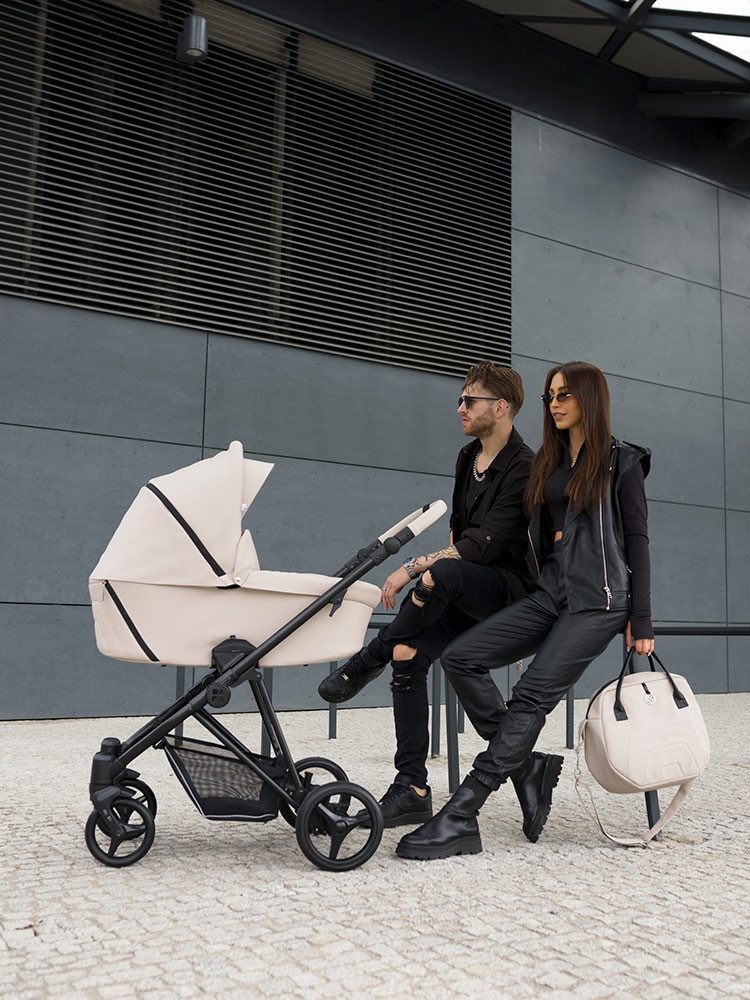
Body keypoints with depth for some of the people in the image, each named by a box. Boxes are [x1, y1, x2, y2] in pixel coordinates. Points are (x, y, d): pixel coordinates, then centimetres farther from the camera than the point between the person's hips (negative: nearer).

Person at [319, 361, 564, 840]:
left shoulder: (524, 468, -15)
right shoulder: (468, 458, 13)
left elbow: (485, 544, -23)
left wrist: (415, 567, -24)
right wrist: (439, 563, 14)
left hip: (508, 589, -8)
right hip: (466, 592, 8)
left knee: (442, 575, -38)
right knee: (410, 654, -13)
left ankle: (368, 661, -17)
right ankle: (414, 788, -7)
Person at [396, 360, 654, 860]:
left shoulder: (622, 462, 1)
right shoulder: (547, 462, 18)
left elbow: (637, 541, -1)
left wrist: (641, 621, -7)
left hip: (599, 599, -7)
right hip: (549, 593, 7)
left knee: (533, 695, -18)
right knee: (462, 657, -11)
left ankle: (460, 818, -20)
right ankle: (525, 765, -3)